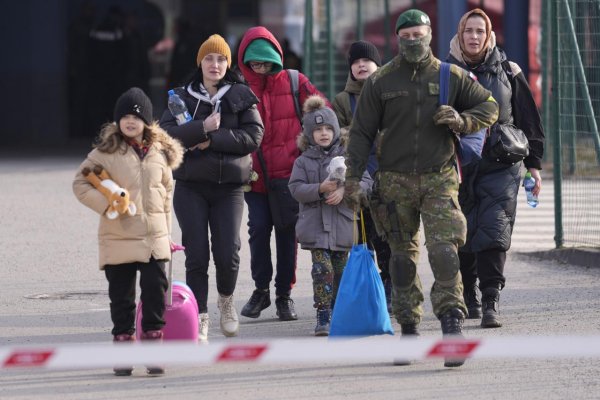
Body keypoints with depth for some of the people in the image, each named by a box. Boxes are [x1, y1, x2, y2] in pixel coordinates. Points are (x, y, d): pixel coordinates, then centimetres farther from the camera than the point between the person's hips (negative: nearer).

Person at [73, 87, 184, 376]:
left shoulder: (160, 152, 8)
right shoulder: (106, 152, -3)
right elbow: (80, 183, -1)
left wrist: (166, 230, 15)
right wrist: (105, 205, -15)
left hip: (154, 238, 2)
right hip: (118, 238, -2)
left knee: (156, 292, -4)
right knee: (121, 297, 5)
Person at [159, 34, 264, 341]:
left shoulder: (241, 96, 5)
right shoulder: (183, 97, 7)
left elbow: (253, 136, -7)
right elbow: (165, 134, -7)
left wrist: (212, 140, -13)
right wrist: (202, 128, -18)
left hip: (229, 186, -1)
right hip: (190, 187, 1)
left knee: (228, 254, -8)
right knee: (197, 255, -5)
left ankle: (226, 301, 21)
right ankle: (200, 318, 3)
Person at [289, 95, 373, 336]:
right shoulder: (303, 161, 4)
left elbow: (365, 182, -2)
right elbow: (296, 189, -5)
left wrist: (345, 191, -18)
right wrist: (320, 189, -20)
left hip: (343, 225, 1)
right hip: (316, 226, -1)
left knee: (341, 271, 11)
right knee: (323, 269, -13)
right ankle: (323, 317, -11)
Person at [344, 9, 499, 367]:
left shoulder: (451, 77, 4)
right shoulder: (380, 82, 3)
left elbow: (489, 107, 15)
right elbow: (362, 132, 4)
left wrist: (462, 120, -5)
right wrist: (354, 176, -4)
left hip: (439, 180, -1)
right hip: (395, 181, 1)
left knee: (444, 250, -16)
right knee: (403, 257, 7)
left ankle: (453, 324, -18)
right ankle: (409, 329, 17)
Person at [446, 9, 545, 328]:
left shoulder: (508, 73, 5)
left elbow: (529, 121, 11)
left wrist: (533, 164, 8)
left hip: (500, 168, -1)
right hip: (458, 167, 1)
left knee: (494, 233, -12)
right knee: (464, 235, 6)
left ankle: (491, 303, -15)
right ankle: (468, 297, 24)